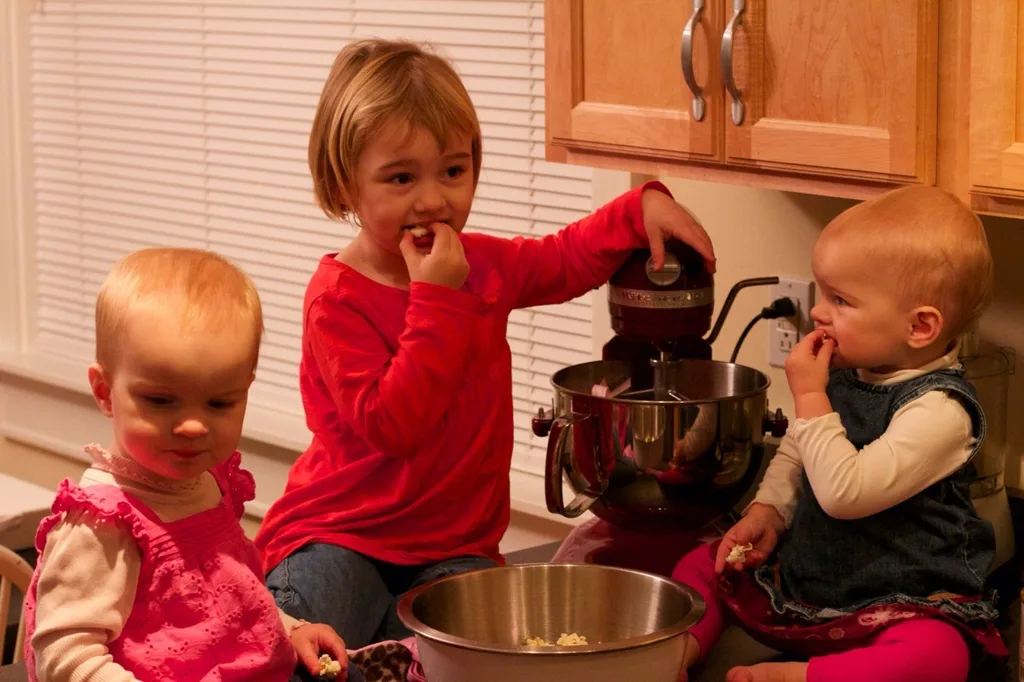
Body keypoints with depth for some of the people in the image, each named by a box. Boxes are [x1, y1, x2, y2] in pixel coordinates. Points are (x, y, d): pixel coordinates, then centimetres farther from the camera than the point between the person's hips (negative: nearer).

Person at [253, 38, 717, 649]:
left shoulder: (482, 265, 7)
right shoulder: (338, 298, -15)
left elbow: (568, 259, 25)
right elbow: (391, 424, -25)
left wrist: (642, 208, 7)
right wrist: (439, 299, -24)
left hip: (453, 545, 5)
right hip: (339, 535, -5)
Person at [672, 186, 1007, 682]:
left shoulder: (939, 410, -23)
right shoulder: (844, 373, 1)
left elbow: (844, 492, -32)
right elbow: (794, 452, 19)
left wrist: (809, 397, -23)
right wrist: (766, 511, 1)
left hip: (900, 601, -8)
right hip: (804, 576, 8)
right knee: (701, 565, 8)